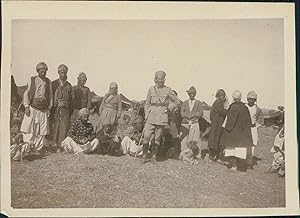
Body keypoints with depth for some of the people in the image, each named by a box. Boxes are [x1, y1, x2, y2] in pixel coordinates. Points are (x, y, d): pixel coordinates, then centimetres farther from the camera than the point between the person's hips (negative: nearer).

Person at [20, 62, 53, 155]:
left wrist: (49, 108, 7)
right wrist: (26, 106, -4)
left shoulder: (48, 82, 11)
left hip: (43, 109, 2)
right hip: (32, 108, -2)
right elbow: (26, 93, 5)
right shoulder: (32, 80, 6)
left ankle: (38, 149, 8)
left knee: (42, 130, 0)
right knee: (28, 129, -6)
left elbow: (50, 95, 13)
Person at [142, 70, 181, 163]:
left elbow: (177, 101, 12)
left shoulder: (168, 90, 3)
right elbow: (147, 103, 13)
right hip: (151, 116, 1)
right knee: (146, 136, -8)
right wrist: (146, 114, 4)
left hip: (162, 116, -1)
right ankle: (144, 155, 6)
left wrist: (169, 108, 2)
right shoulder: (151, 89, 7)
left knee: (157, 138, 2)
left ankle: (154, 156, 14)